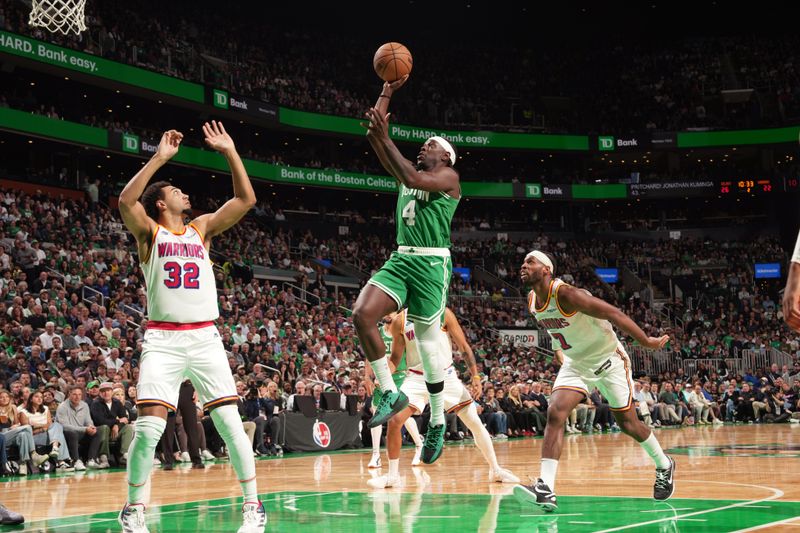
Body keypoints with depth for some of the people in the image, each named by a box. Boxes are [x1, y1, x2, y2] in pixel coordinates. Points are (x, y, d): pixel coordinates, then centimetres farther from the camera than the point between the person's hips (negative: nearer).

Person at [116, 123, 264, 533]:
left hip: (204, 337, 3)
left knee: (230, 423, -5)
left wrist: (230, 152, 4)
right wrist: (160, 158, -15)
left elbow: (246, 199, 9)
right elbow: (125, 201, -14)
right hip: (162, 339, -3)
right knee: (149, 426, -12)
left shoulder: (202, 228, 16)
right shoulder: (149, 232, 6)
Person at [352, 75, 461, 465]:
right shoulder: (407, 172, 19)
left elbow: (413, 179, -22)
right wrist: (387, 91, 14)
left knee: (427, 344, 1)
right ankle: (390, 393, -7)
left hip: (431, 264, -6)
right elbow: (373, 136, 16)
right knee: (362, 315, -18)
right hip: (400, 260, 6)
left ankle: (438, 423, 15)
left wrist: (385, 136, -18)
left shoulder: (449, 177, -2)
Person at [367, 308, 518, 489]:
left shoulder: (443, 313, -6)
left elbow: (464, 346, -3)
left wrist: (475, 375, -12)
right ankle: (392, 475, -3)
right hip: (417, 378, 1)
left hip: (446, 377, 0)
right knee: (394, 421, -17)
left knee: (476, 424, -2)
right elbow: (396, 357, 7)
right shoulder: (400, 320, -2)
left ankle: (496, 470, 14)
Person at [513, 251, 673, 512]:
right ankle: (545, 489, -24)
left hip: (608, 360, -6)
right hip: (576, 363, 6)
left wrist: (646, 341, -22)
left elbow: (612, 313, -26)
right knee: (554, 414, -16)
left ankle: (664, 466, 33)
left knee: (628, 424, 6)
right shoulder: (532, 301, -5)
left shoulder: (565, 293, -29)